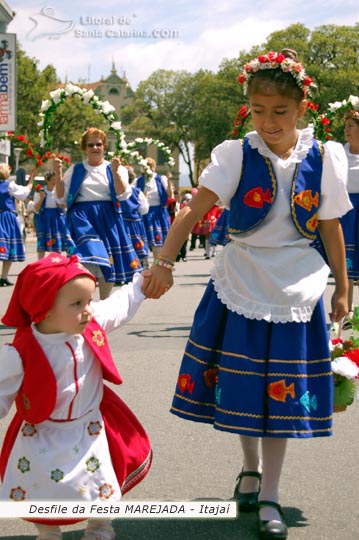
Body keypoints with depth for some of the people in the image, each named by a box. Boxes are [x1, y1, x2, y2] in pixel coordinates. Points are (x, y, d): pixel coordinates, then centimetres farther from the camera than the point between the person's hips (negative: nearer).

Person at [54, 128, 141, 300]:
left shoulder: (116, 168, 9)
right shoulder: (75, 170, 10)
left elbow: (123, 195, -6)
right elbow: (61, 198, 6)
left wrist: (115, 172, -19)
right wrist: (58, 174, -5)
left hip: (107, 218, 2)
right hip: (82, 217, -2)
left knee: (108, 263, 6)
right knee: (90, 260, -22)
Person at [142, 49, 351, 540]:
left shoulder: (323, 158, -5)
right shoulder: (236, 155, -10)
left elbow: (331, 228, 4)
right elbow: (195, 209, -20)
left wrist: (342, 288, 9)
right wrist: (165, 261, -32)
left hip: (295, 289, 0)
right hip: (239, 283, 0)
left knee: (281, 390, 5)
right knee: (240, 383, 9)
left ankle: (269, 498, 17)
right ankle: (251, 467, 36)